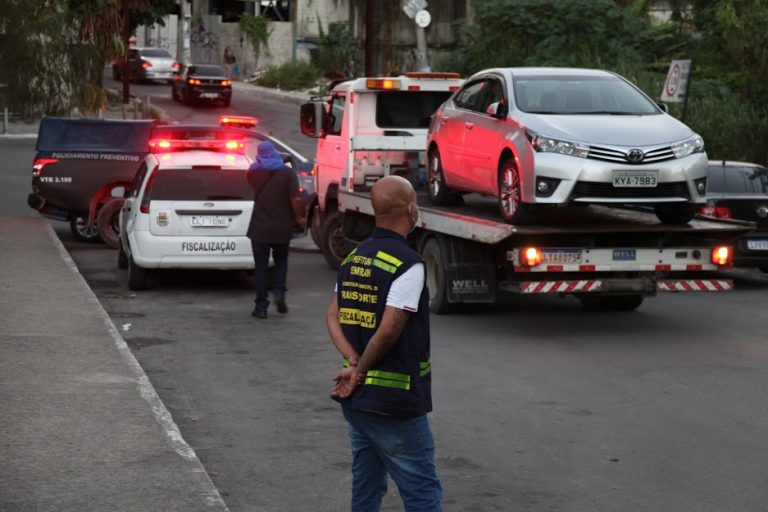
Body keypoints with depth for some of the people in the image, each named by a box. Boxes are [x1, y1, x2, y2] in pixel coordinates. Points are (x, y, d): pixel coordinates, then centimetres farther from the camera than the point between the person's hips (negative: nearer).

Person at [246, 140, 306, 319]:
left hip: (259, 228, 0)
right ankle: (279, 292, 1)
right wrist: (299, 218, 0)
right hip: (282, 228, 0)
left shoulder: (254, 172, -3)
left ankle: (261, 306, 4)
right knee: (281, 260, 21)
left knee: (261, 265, 6)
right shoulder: (287, 173, -8)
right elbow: (295, 199, -15)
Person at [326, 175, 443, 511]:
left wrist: (354, 364, -4)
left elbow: (333, 316, 8)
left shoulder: (353, 258, 9)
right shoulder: (408, 265, -17)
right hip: (394, 402, -8)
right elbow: (389, 331, -22)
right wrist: (361, 370, -9)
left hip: (356, 398, 8)